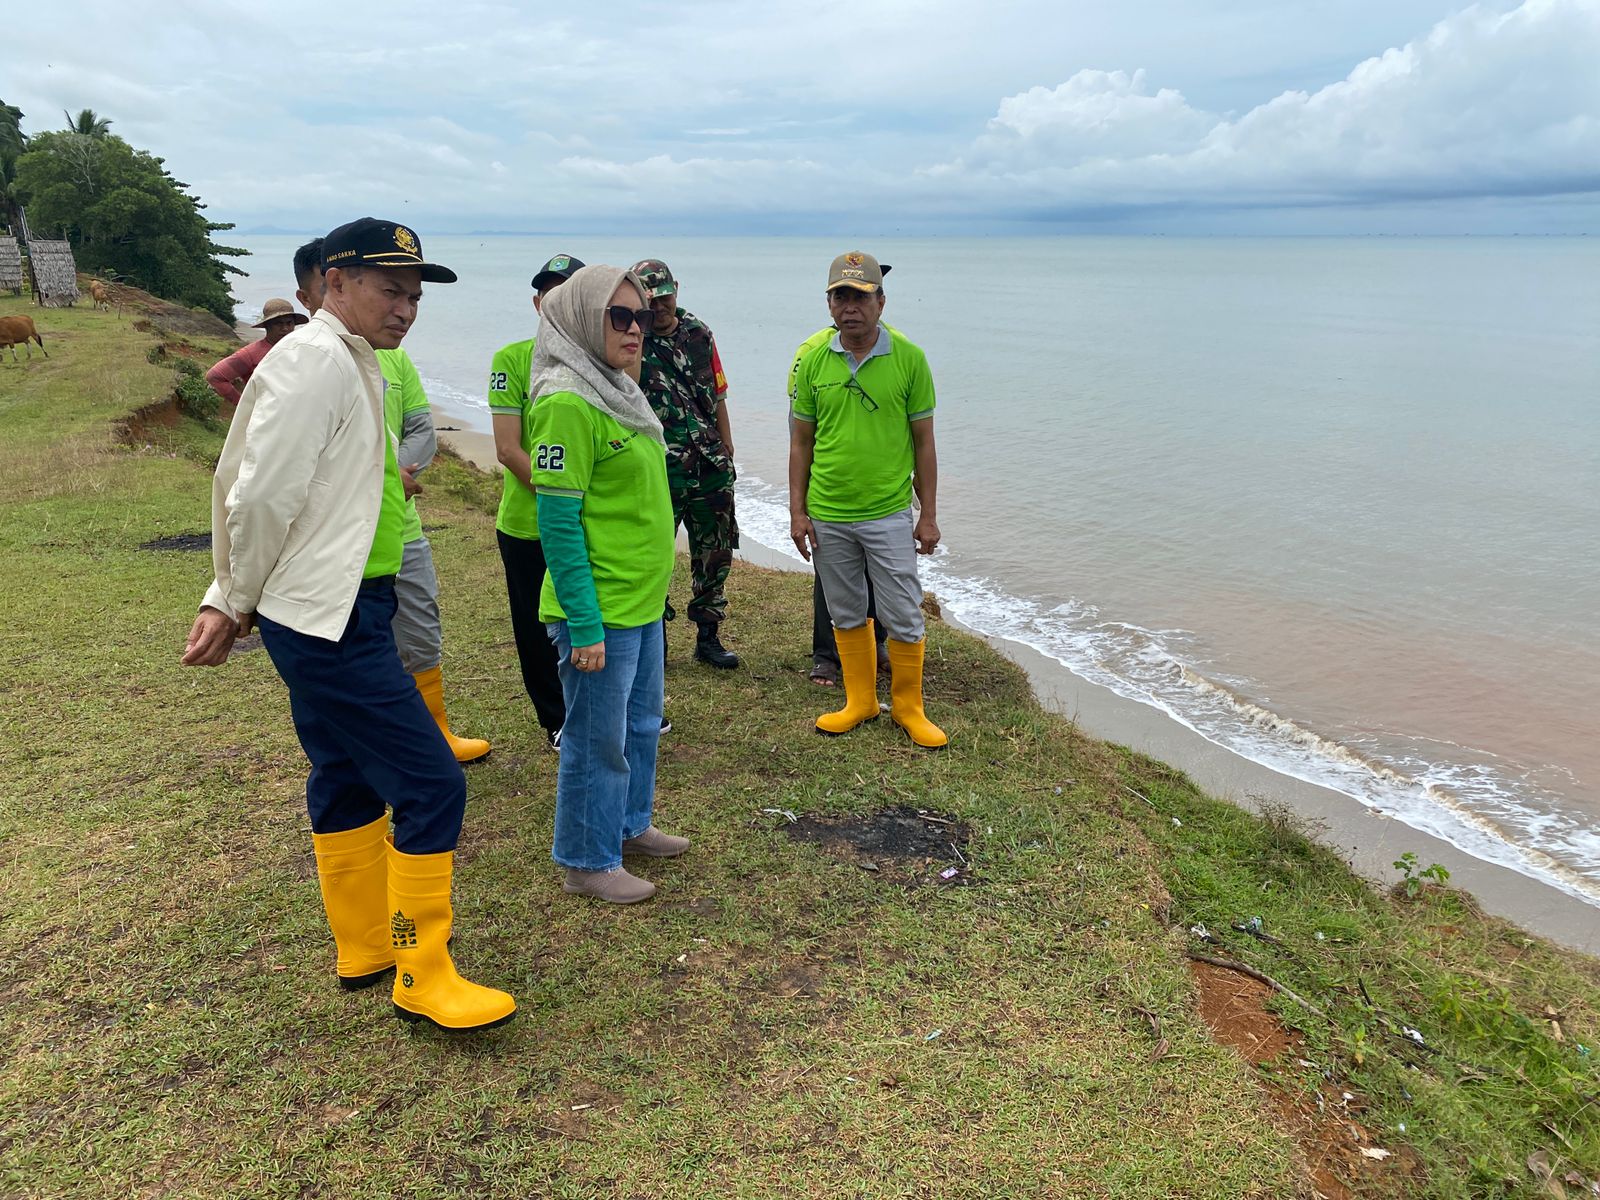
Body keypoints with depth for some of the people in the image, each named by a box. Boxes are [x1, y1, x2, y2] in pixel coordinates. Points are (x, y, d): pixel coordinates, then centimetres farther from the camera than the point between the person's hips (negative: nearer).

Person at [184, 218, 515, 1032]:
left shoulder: (355, 364, 15)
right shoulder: (314, 362, -16)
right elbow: (260, 498, -18)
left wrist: (231, 601, 14)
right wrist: (239, 603, -3)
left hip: (344, 611, 11)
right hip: (328, 620, -11)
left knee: (347, 780, 19)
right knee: (431, 785, -7)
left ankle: (365, 949, 34)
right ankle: (422, 978, 7)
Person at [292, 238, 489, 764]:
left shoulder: (391, 354, 7)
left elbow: (423, 430, 6)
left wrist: (391, 475, -14)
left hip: (402, 529, 5)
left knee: (424, 644, 19)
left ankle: (437, 738, 40)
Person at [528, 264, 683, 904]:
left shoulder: (619, 390, 10)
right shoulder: (567, 401, -18)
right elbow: (557, 521, -21)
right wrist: (584, 626, -22)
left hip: (643, 599, 9)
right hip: (600, 610, -9)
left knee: (640, 722, 22)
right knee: (596, 740, 5)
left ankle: (630, 824, 41)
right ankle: (588, 862, 22)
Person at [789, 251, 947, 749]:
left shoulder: (909, 359, -5)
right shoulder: (814, 361, 0)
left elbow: (923, 442, -1)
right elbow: (801, 442, 6)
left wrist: (929, 515, -1)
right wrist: (797, 511, 2)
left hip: (888, 515, -2)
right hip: (827, 517, 2)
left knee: (903, 616, 4)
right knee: (846, 613, 15)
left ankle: (908, 707, 23)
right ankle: (860, 701, 31)